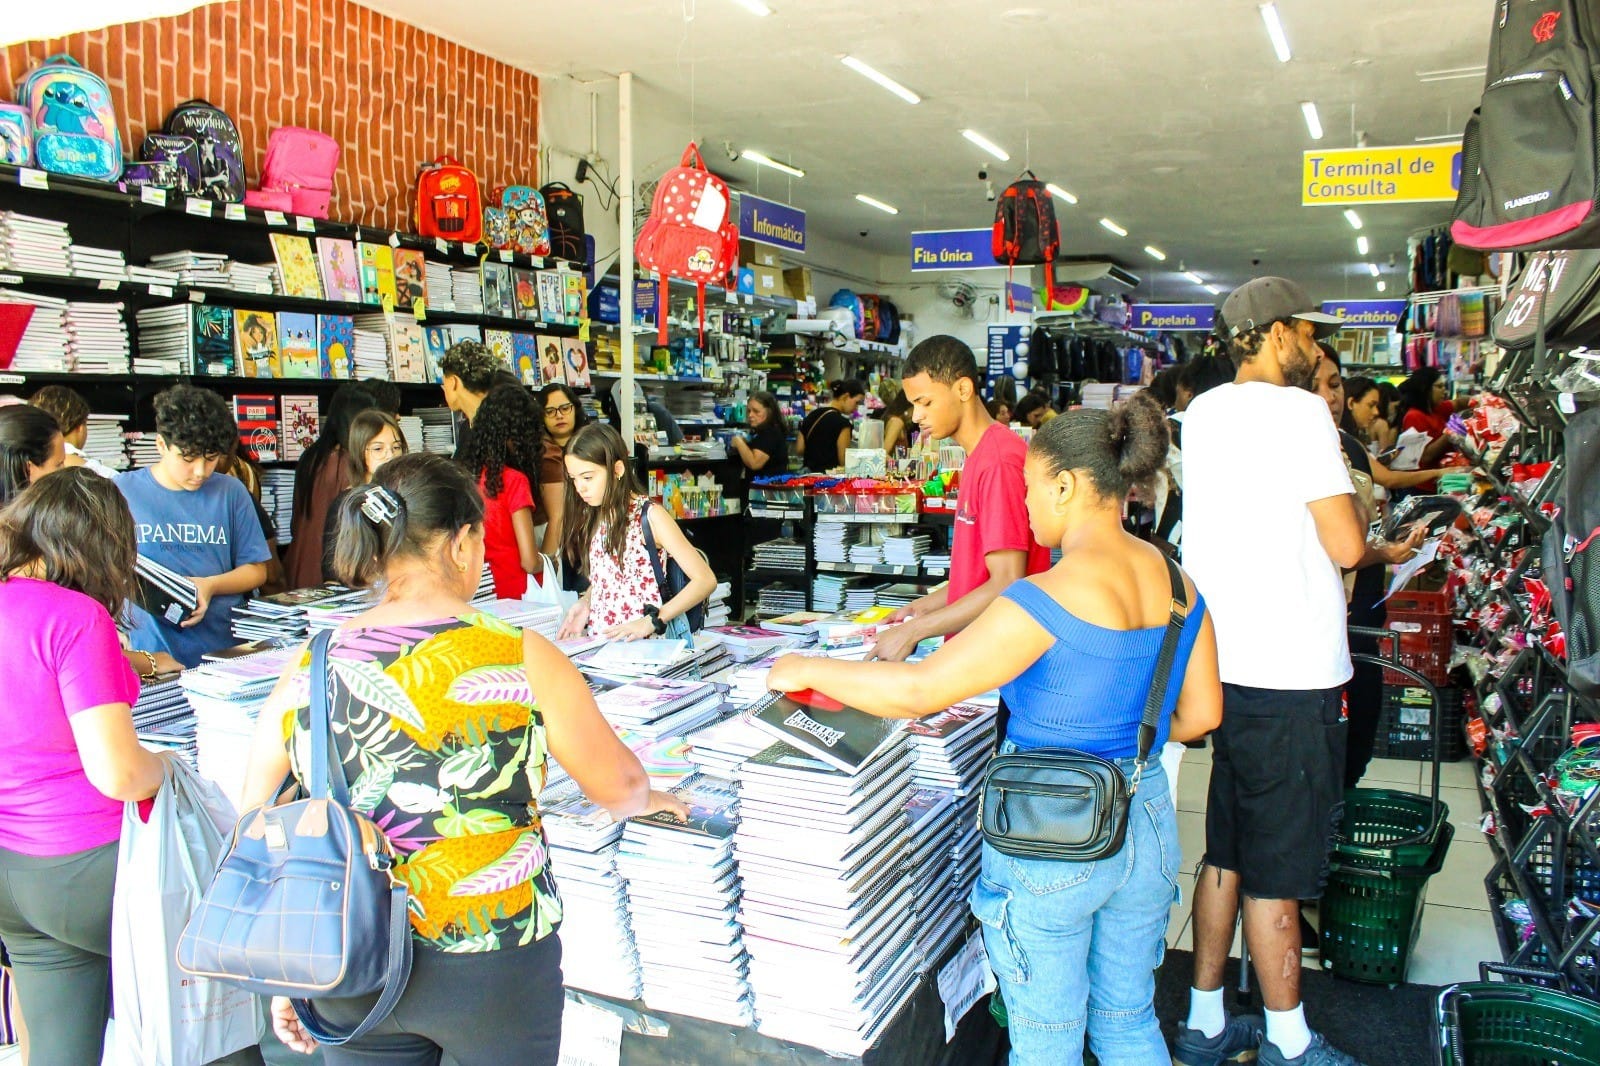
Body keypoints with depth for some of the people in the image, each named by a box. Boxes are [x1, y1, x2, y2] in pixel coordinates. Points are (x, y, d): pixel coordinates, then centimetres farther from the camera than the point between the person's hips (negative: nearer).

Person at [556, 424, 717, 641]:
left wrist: (651, 622, -19)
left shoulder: (650, 515, -8)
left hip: (645, 641, -5)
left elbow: (706, 580, -12)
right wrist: (585, 602, 3)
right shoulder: (595, 517, 10)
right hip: (600, 639, 5)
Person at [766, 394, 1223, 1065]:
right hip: (1148, 825, 7)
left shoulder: (1048, 599, -24)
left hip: (1050, 839, -7)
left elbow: (917, 692, -24)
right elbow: (1200, 714, 8)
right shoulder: (1177, 584, -2)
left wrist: (807, 670, -11)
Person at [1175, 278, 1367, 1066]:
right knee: (1277, 871, 4)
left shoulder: (1202, 413, 11)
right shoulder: (1298, 411, -14)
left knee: (1226, 852, 17)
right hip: (1290, 674, -8)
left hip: (1225, 663, 8)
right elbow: (1346, 546, -17)